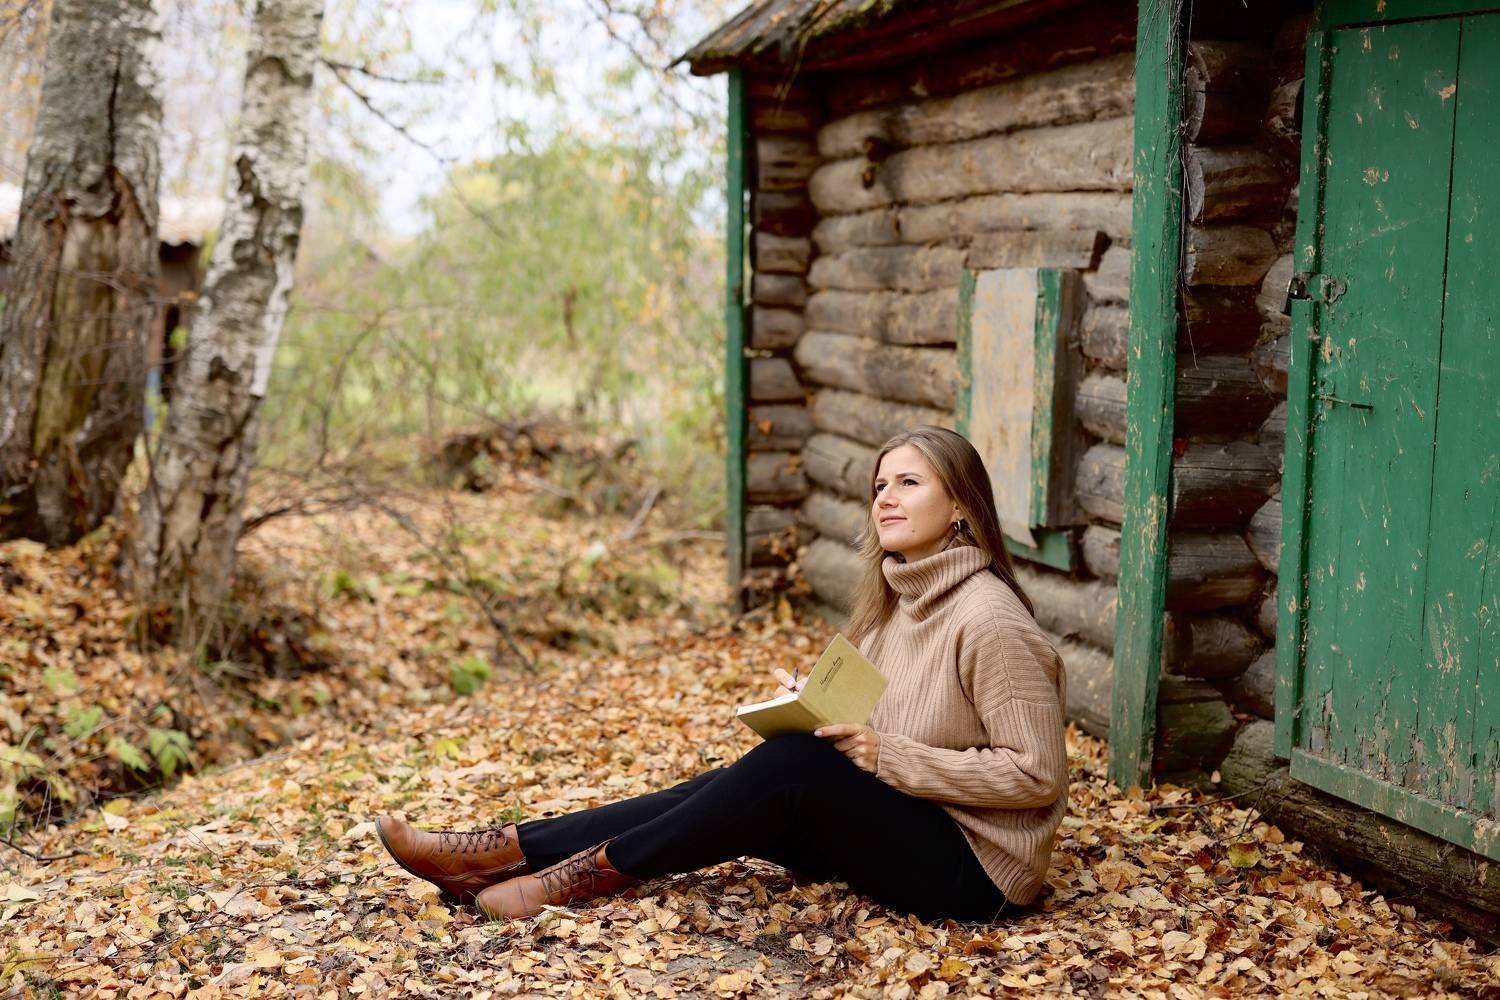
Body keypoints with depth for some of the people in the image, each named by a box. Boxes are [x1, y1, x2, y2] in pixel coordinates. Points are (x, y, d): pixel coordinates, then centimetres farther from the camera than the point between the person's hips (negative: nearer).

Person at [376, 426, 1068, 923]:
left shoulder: (988, 620, -19)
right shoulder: (896, 596, 7)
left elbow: (1034, 775, -20)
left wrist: (890, 755, -22)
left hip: (971, 869, -8)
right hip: (900, 828, 8)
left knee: (789, 764, -24)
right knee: (742, 790, -8)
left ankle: (593, 874, -12)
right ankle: (499, 853, -8)